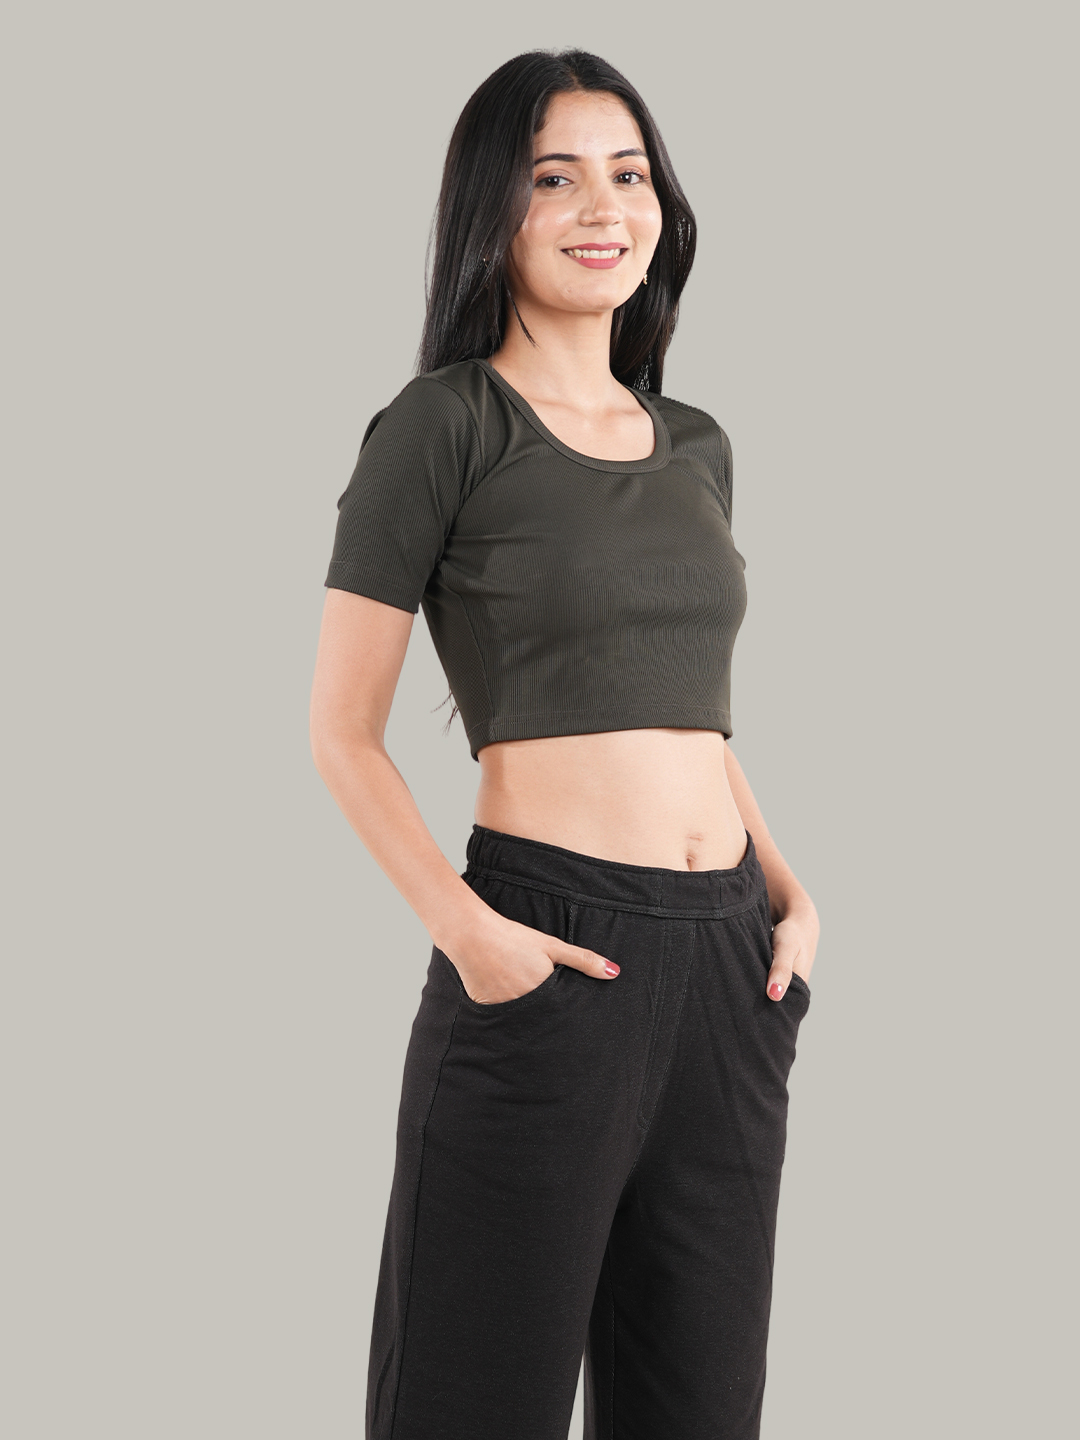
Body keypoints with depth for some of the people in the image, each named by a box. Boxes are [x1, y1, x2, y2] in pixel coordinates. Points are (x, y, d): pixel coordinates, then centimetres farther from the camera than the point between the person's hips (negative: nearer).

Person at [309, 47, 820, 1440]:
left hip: (728, 972, 6)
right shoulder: (441, 425, -4)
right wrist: (466, 930, -18)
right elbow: (340, 732, -5)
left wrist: (791, 897, 7)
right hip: (554, 963, -6)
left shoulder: (695, 445, 14)